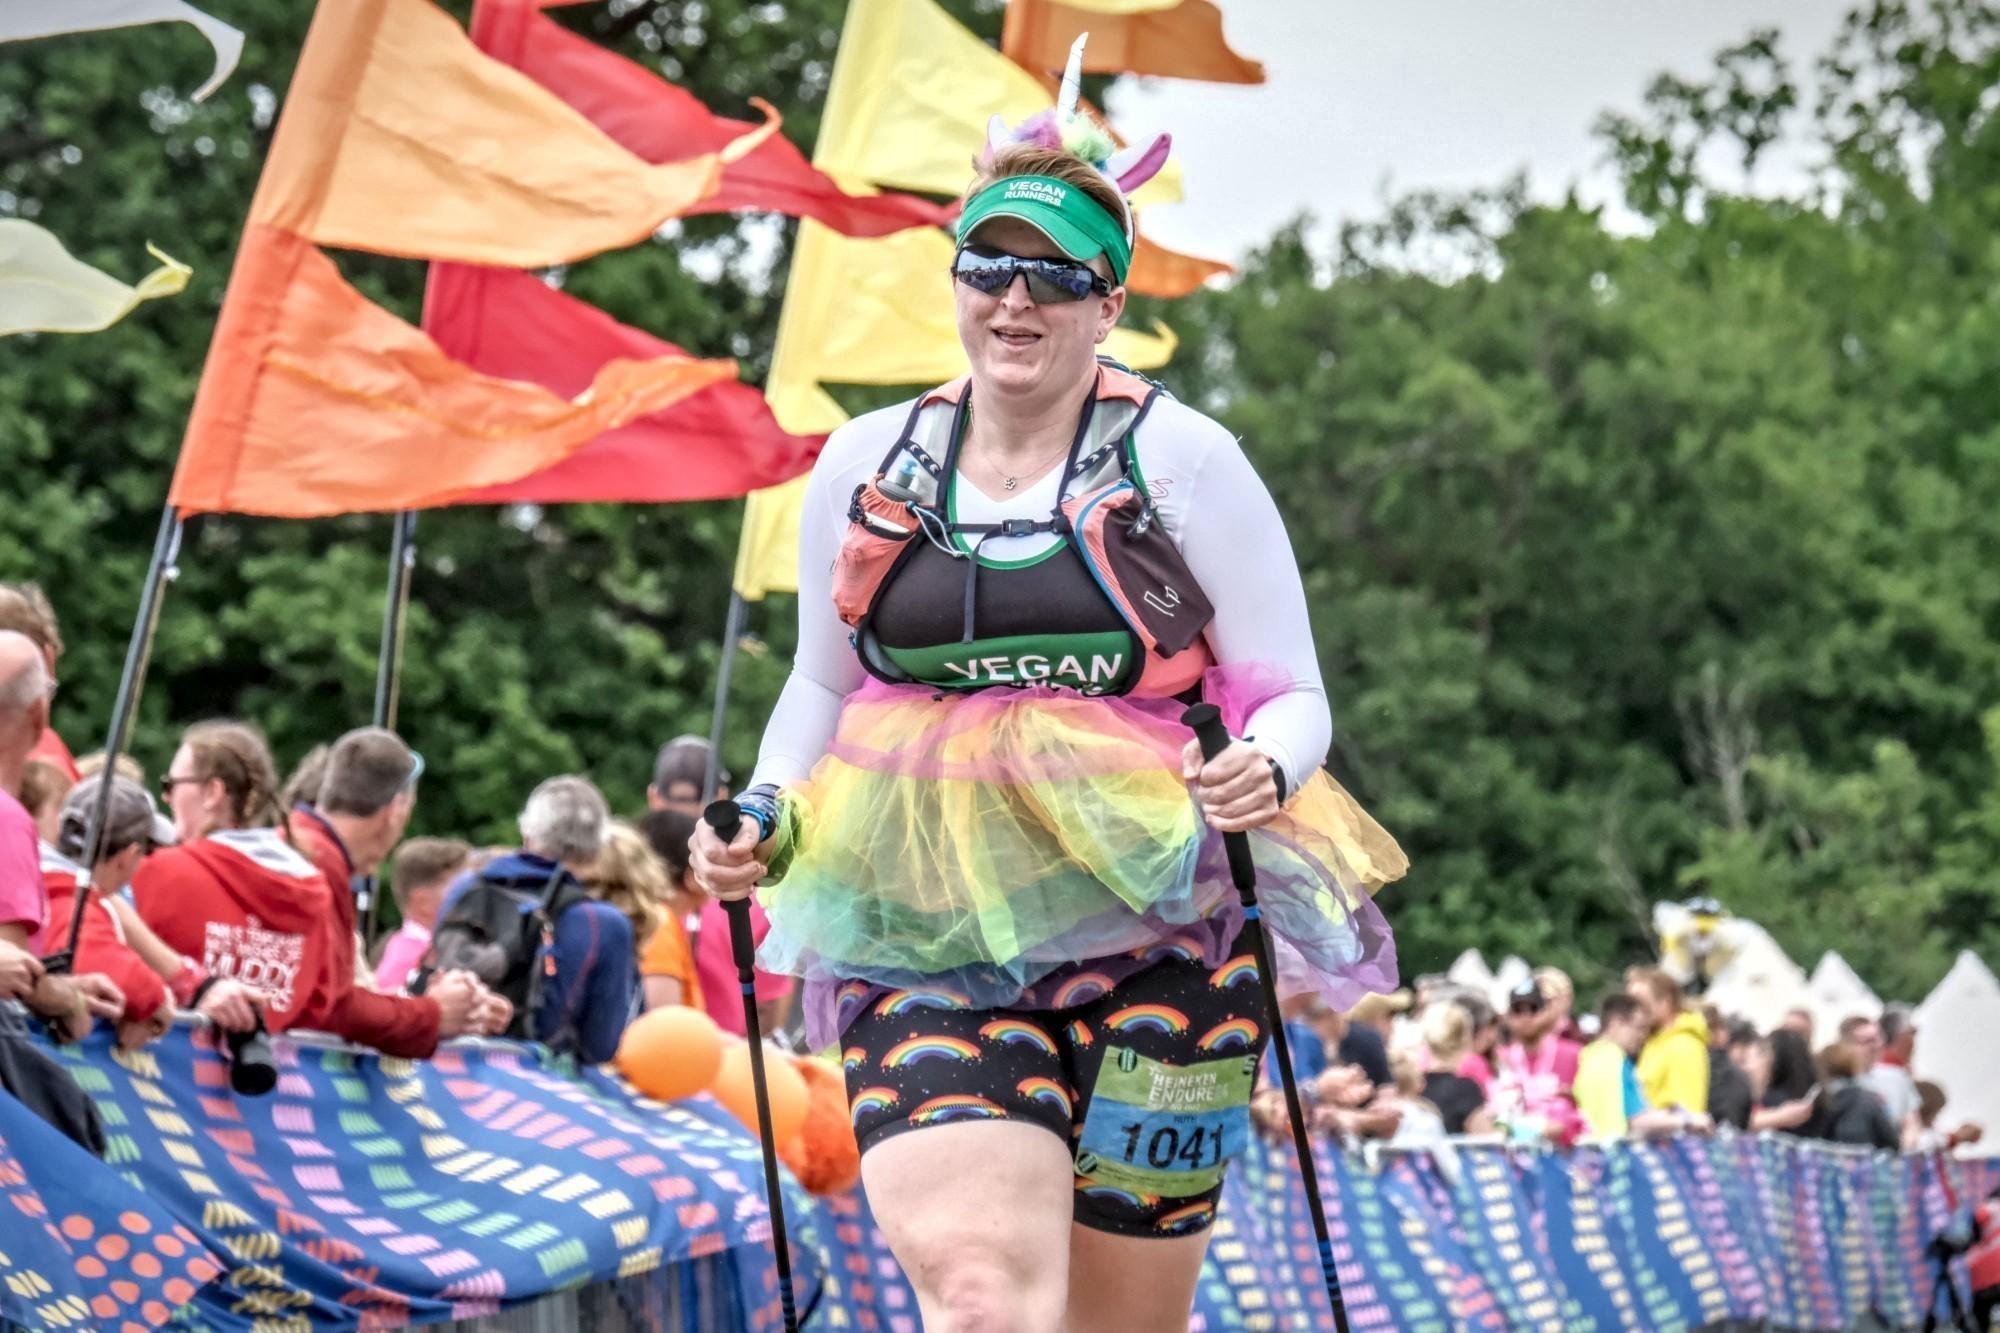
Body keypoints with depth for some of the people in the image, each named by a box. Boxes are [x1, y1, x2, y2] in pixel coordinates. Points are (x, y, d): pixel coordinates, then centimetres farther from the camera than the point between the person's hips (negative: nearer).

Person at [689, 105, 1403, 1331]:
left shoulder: (1183, 461, 0)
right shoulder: (866, 467, 10)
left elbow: (1294, 696, 2)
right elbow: (823, 687, 23)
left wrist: (1265, 772, -21)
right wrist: (764, 821, 6)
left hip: (1152, 939, -1)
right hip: (925, 948, 1)